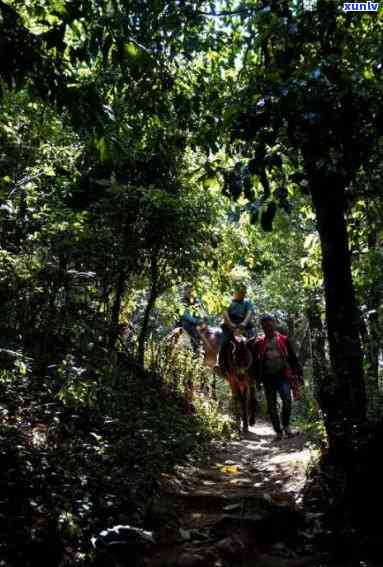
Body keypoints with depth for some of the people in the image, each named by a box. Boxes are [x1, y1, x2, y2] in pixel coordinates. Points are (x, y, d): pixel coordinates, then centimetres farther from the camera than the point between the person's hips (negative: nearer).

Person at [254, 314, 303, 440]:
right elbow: (257, 362, 12)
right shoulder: (259, 343, 9)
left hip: (283, 375, -2)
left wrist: (299, 373, 3)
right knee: (271, 406, 3)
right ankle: (278, 431, 14)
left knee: (287, 399, -21)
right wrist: (258, 379, 8)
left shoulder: (283, 340, 7)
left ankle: (286, 425, -2)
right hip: (268, 377, 2)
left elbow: (293, 358, 8)